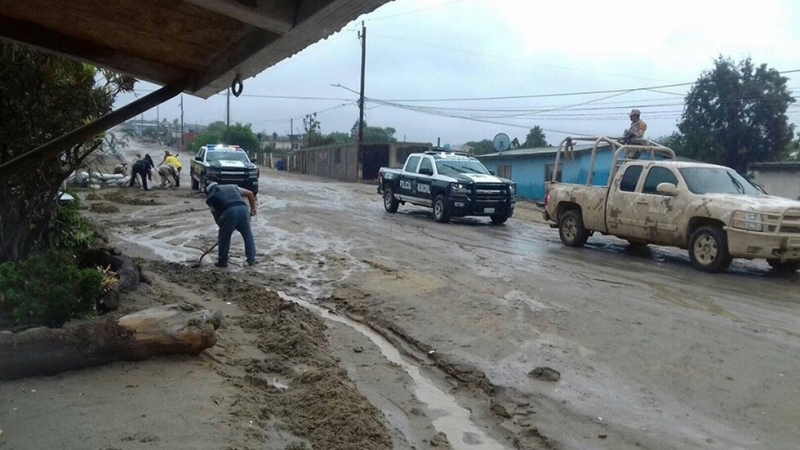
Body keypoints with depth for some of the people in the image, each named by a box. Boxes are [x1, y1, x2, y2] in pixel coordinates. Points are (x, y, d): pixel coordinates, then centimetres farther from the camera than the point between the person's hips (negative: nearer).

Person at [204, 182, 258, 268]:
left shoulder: (211, 197, 25)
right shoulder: (232, 187, 34)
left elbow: (216, 217, 23)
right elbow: (250, 194, 29)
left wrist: (222, 227, 33)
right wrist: (253, 208, 32)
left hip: (228, 212, -3)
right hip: (242, 208, 3)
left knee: (224, 237, 15)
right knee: (248, 235, 18)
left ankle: (222, 261, 24)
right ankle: (251, 259, 21)